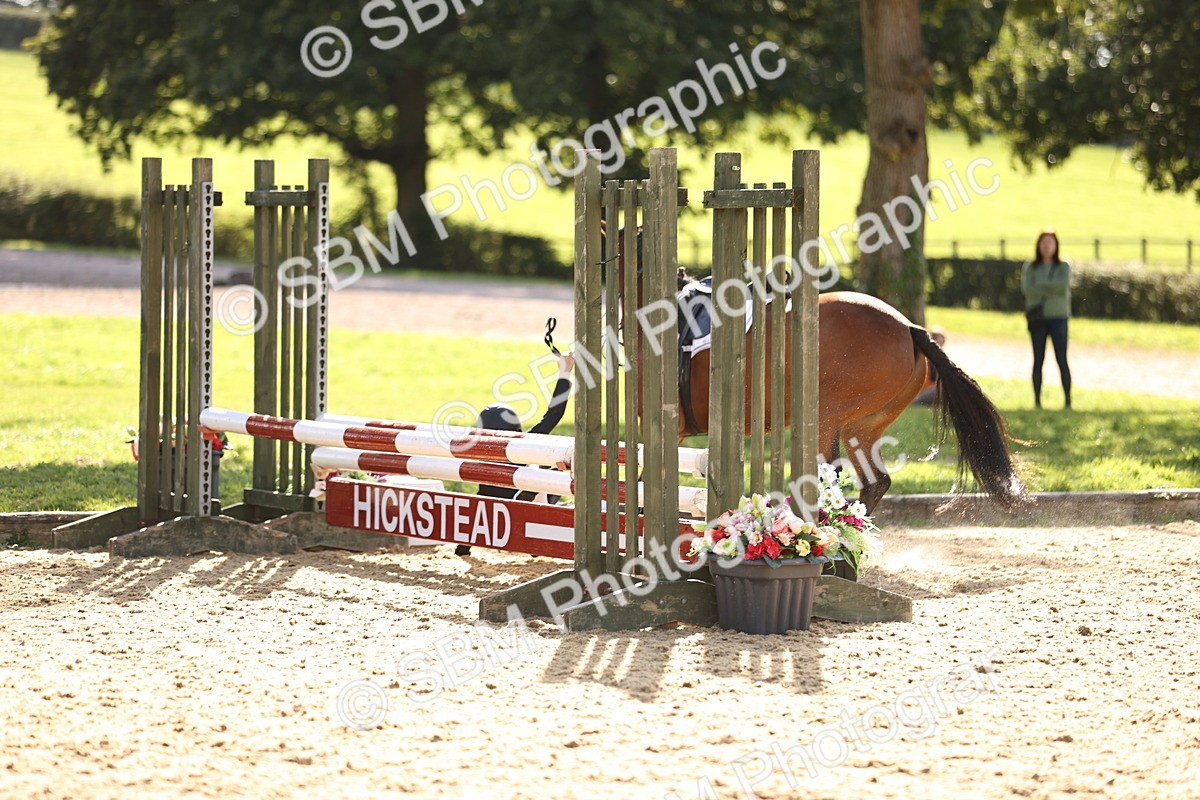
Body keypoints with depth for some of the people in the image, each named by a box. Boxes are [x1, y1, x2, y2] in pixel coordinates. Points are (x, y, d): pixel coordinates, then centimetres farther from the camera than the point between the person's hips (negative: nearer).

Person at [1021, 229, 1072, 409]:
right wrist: (1051, 288, -10)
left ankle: (1068, 399, -6)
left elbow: (1064, 285, -12)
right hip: (1037, 317, 1)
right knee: (1038, 359, 0)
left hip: (1058, 317, -1)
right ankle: (1037, 399, 2)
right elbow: (1026, 288, -6)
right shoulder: (1029, 267, 10)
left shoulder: (1063, 267, 7)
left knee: (1062, 359, -6)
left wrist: (1040, 286, -8)